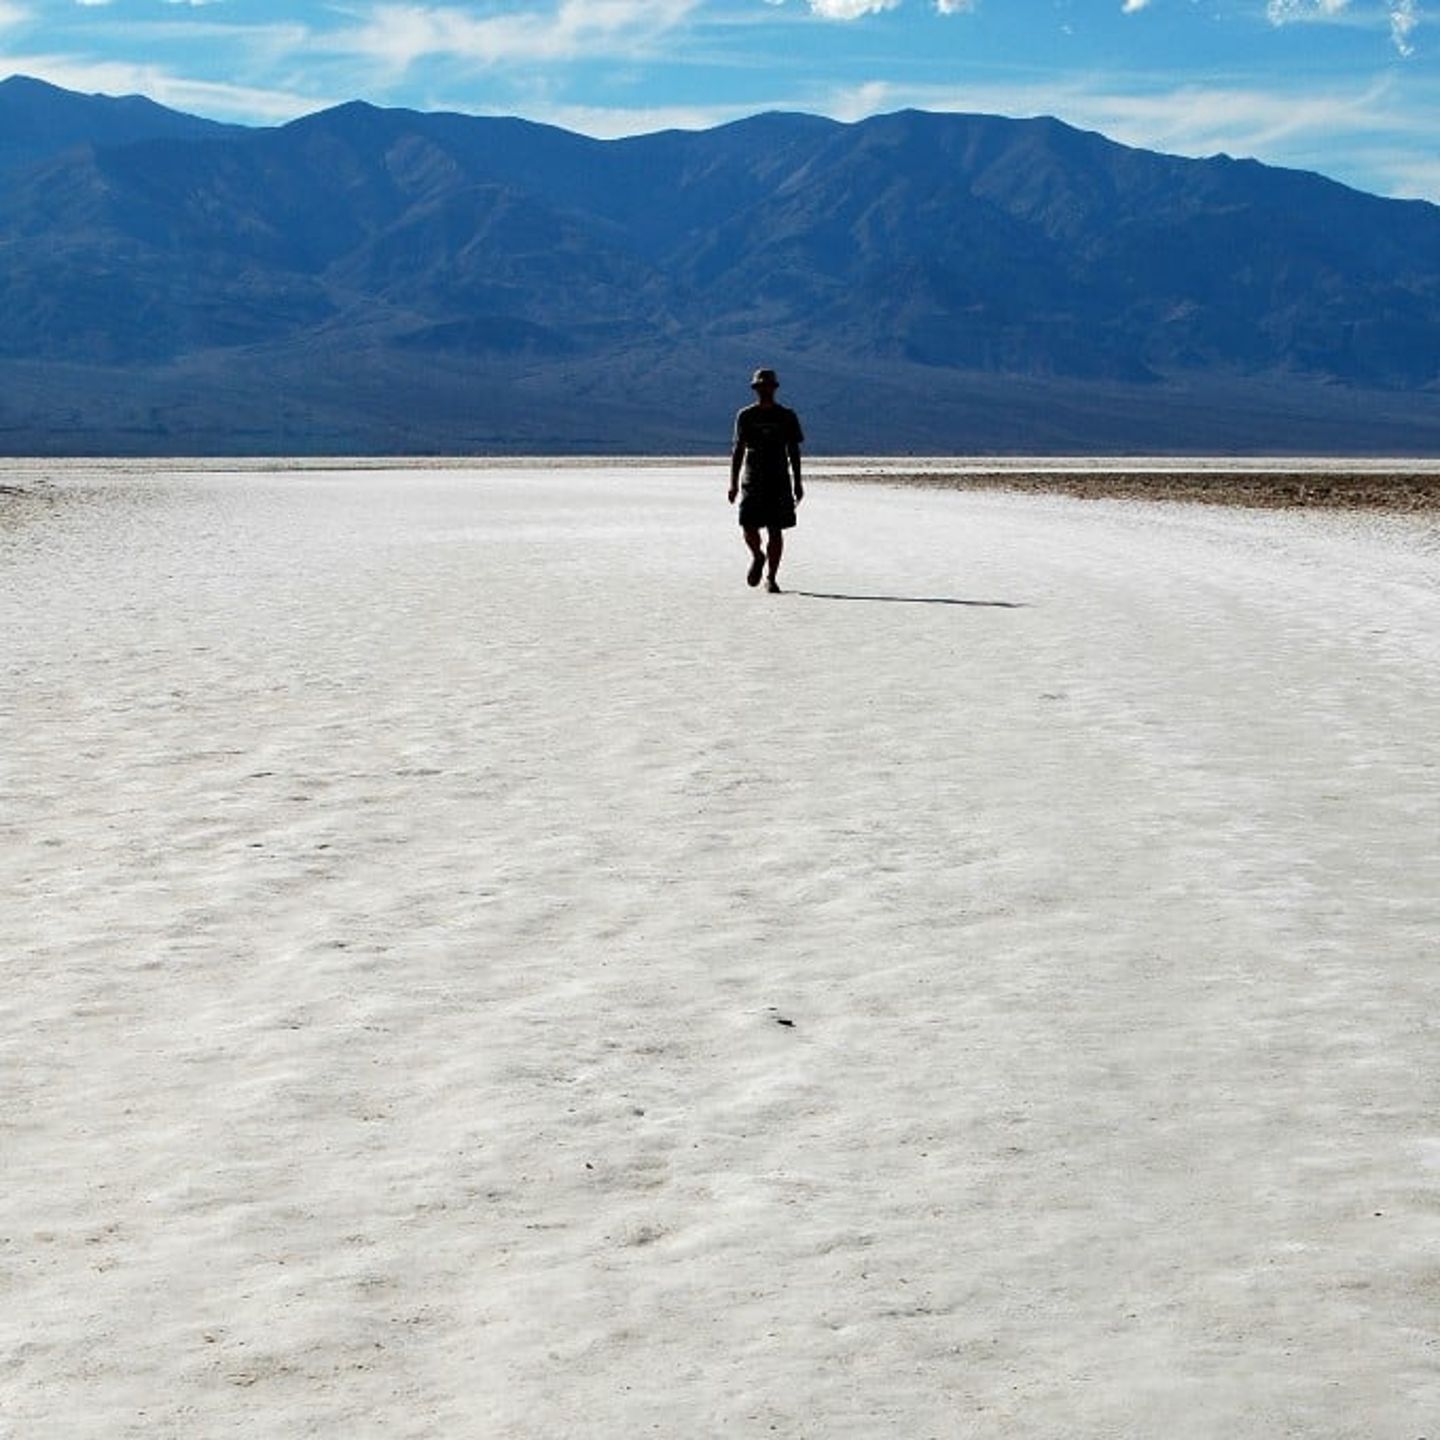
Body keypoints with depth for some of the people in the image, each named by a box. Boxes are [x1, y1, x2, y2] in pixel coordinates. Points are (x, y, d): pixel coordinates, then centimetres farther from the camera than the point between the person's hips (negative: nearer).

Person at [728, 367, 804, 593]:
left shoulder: (787, 417, 7)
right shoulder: (746, 416, 7)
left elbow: (794, 451, 10)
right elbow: (738, 450, 7)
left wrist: (798, 483, 6)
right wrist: (733, 483, -1)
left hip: (779, 481, 0)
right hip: (752, 481, 0)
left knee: (776, 531, -2)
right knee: (748, 526, -9)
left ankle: (771, 578, 7)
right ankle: (757, 557, 23)